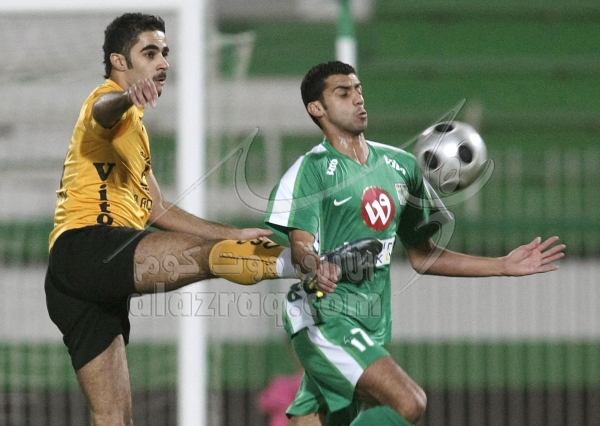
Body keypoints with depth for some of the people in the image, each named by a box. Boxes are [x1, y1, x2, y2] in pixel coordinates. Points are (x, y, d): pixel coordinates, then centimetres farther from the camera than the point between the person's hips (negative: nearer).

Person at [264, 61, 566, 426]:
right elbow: (300, 247, -16)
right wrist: (314, 267, -40)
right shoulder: (312, 169, -5)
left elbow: (422, 257, 21)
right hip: (324, 317, -7)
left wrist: (505, 266, 17)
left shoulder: (400, 166, 15)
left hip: (373, 325, 7)